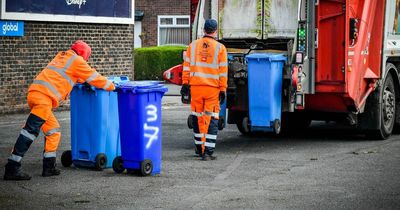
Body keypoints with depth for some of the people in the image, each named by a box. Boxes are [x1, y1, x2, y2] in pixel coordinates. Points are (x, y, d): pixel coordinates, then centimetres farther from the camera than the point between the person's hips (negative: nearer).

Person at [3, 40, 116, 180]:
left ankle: (49, 167, 14)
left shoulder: (62, 57, 28)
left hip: (35, 92, 9)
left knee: (53, 131, 15)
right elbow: (94, 77, 13)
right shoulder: (77, 60, 6)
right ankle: (12, 168, -17)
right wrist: (111, 86, 25)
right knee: (31, 131, -13)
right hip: (44, 96, -9)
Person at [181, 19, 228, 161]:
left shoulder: (193, 45, 6)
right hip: (213, 88, -3)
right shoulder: (220, 48, -2)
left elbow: (187, 66, 6)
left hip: (195, 87, 3)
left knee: (197, 117, 15)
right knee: (211, 119, 0)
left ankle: (199, 147, 24)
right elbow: (223, 71, -3)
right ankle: (208, 152, -5)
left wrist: (185, 84, 11)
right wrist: (223, 90, 1)